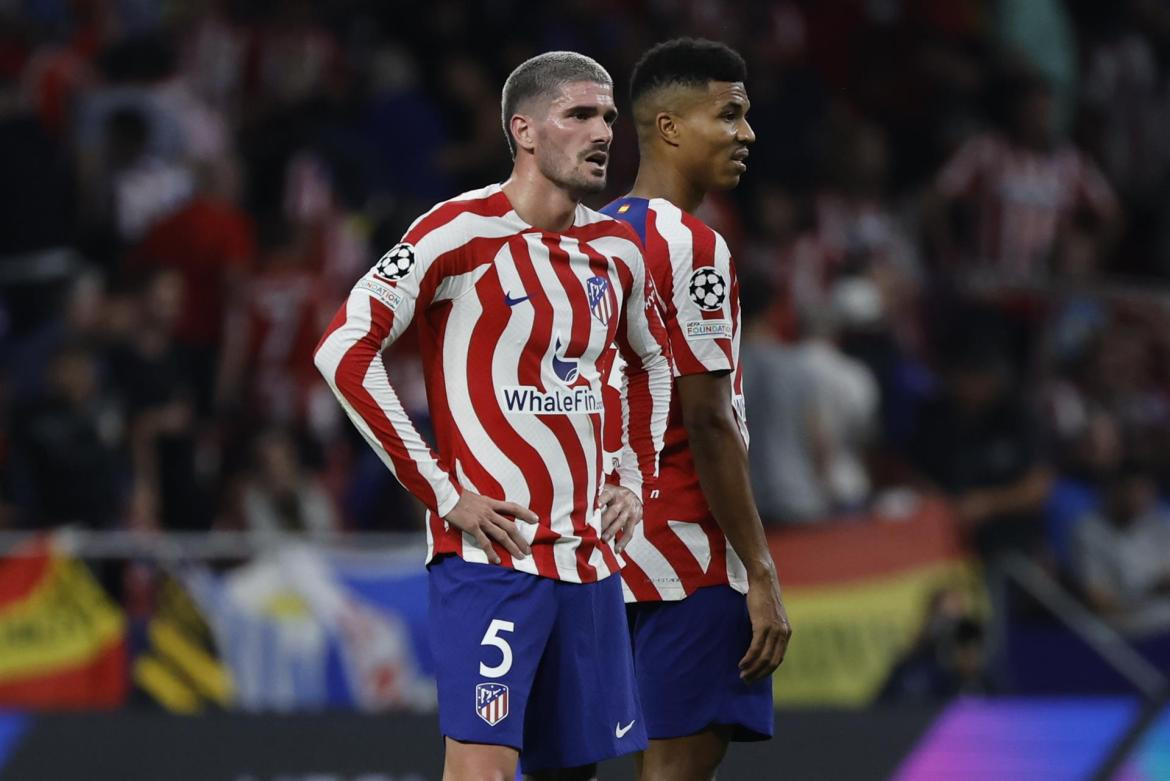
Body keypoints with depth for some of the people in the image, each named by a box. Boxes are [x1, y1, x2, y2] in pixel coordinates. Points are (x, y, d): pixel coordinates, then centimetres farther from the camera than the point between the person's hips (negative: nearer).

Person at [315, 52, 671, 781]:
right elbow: (344, 350, -14)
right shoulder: (463, 231, -10)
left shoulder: (618, 249, 11)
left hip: (589, 556, 7)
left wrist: (638, 480, 16)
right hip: (491, 551, -7)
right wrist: (440, 492, -14)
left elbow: (651, 362, 31)